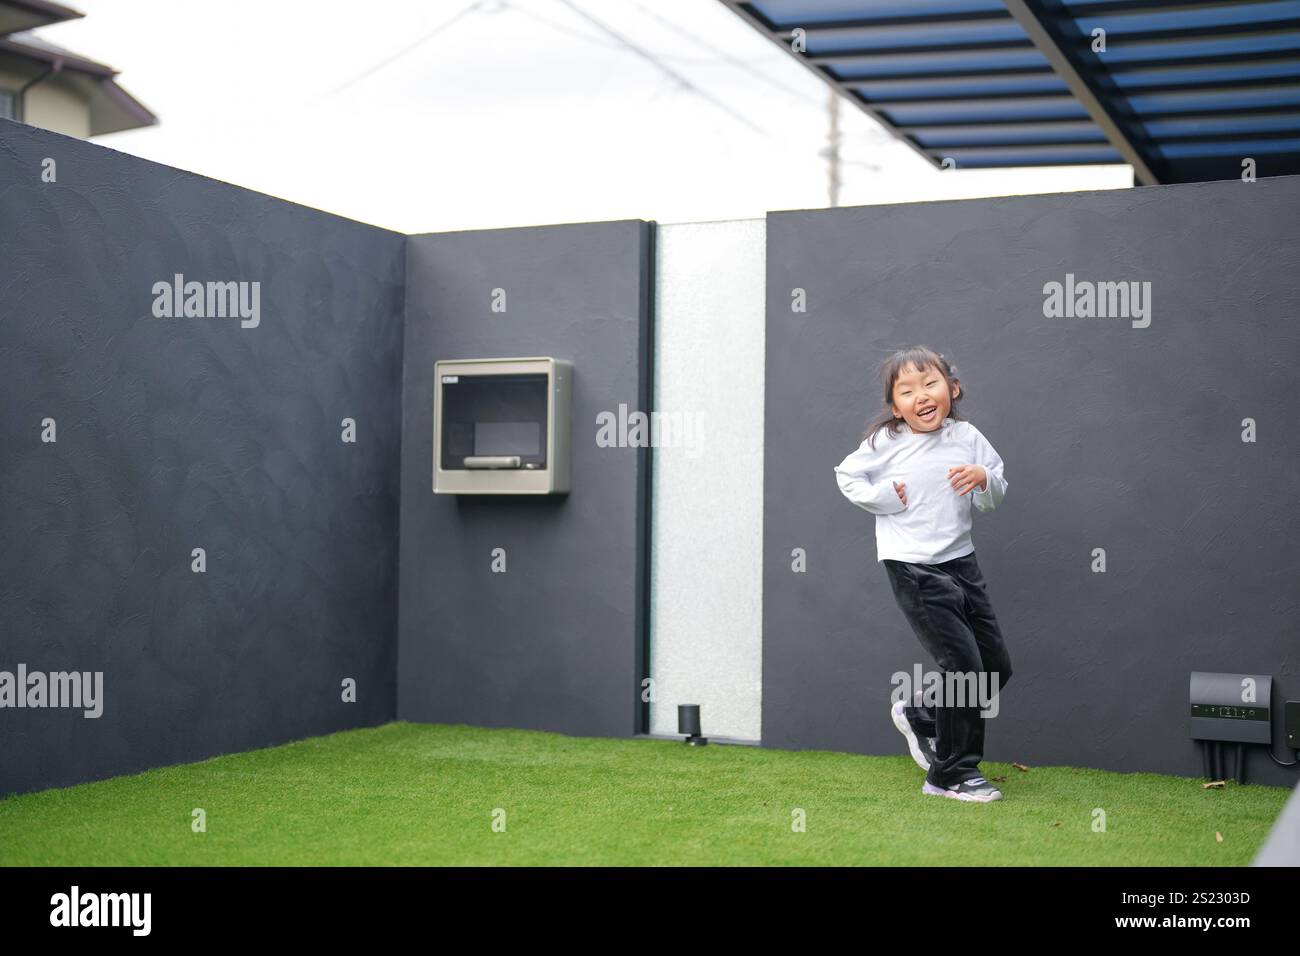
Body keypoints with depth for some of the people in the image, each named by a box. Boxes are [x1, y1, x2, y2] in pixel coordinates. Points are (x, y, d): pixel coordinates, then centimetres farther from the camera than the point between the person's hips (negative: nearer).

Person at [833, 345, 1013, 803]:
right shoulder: (886, 442, -8)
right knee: (964, 665, -11)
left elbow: (995, 497, 8)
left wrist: (984, 478, -14)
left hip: (960, 560, 6)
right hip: (912, 568, -6)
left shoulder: (967, 437, 2)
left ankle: (919, 714, 33)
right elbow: (847, 474, 6)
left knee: (997, 666, 10)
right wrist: (884, 496, -10)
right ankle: (951, 773, 4)